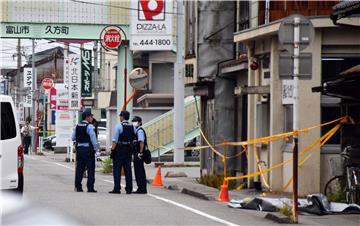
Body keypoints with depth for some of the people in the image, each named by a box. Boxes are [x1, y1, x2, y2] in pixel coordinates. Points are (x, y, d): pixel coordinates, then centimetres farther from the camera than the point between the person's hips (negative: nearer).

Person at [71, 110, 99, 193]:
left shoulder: (77, 126, 9)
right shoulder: (89, 127, -12)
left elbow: (73, 138, 12)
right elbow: (93, 139, -15)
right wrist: (96, 150, -12)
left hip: (79, 149, 7)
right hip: (88, 150, -6)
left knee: (79, 168, 10)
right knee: (90, 168, -2)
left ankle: (78, 187, 10)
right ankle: (90, 187, -5)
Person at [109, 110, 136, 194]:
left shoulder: (118, 126, -9)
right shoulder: (132, 127, 8)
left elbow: (114, 140, -14)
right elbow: (134, 139, 6)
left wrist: (112, 149, -12)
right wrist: (131, 147, 12)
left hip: (119, 149, -5)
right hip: (129, 150, 5)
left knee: (117, 169, 0)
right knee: (128, 169, 7)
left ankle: (117, 189, -3)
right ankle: (129, 189, 6)